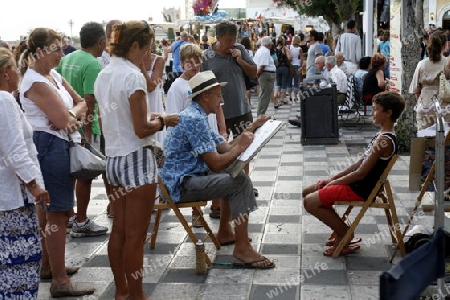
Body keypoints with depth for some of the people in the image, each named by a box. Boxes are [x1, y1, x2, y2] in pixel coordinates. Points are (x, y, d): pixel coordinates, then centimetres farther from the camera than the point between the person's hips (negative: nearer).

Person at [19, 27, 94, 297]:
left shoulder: (55, 76, 12)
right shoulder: (35, 82, -17)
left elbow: (81, 103, 12)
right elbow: (62, 118, -23)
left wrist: (72, 115, -9)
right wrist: (70, 116, -1)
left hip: (58, 145, 10)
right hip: (50, 146, -10)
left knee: (48, 208, 19)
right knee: (58, 213, -7)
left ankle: (48, 265, 33)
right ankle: (60, 282, -1)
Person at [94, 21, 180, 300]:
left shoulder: (104, 75, 8)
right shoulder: (133, 76, -17)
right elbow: (141, 129, -19)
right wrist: (162, 120, -1)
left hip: (113, 159, 8)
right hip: (137, 160, -8)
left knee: (119, 231, 15)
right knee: (135, 236, 1)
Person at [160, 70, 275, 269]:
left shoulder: (197, 117, 15)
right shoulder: (194, 120, -19)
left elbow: (225, 148, 14)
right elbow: (215, 164, -22)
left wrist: (250, 129, 9)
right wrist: (240, 147, -11)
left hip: (189, 176, 11)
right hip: (181, 185, -11)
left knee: (233, 176, 25)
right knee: (241, 182, -18)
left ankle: (224, 232, 30)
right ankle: (242, 249, -16)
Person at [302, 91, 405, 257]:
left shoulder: (384, 141, -23)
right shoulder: (382, 135, 10)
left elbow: (360, 173, -22)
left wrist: (333, 183, -10)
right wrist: (332, 178, 8)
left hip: (360, 190, -10)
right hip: (355, 183, 10)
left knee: (310, 202, -15)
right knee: (307, 192, 11)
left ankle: (345, 235, 1)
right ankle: (343, 231, 14)